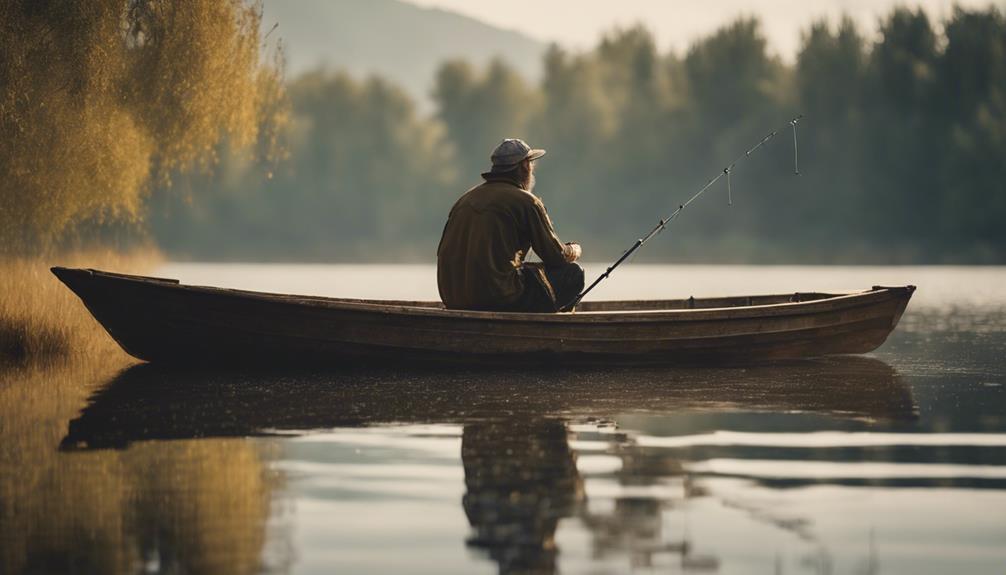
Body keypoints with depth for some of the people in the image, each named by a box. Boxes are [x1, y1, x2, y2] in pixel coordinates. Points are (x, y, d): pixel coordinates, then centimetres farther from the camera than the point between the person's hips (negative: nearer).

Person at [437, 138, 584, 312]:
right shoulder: (526, 201, -3)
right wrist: (575, 251, 27)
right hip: (498, 299, -8)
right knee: (573, 273, 7)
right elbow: (556, 256, 2)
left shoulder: (467, 197, 16)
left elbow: (443, 252, 20)